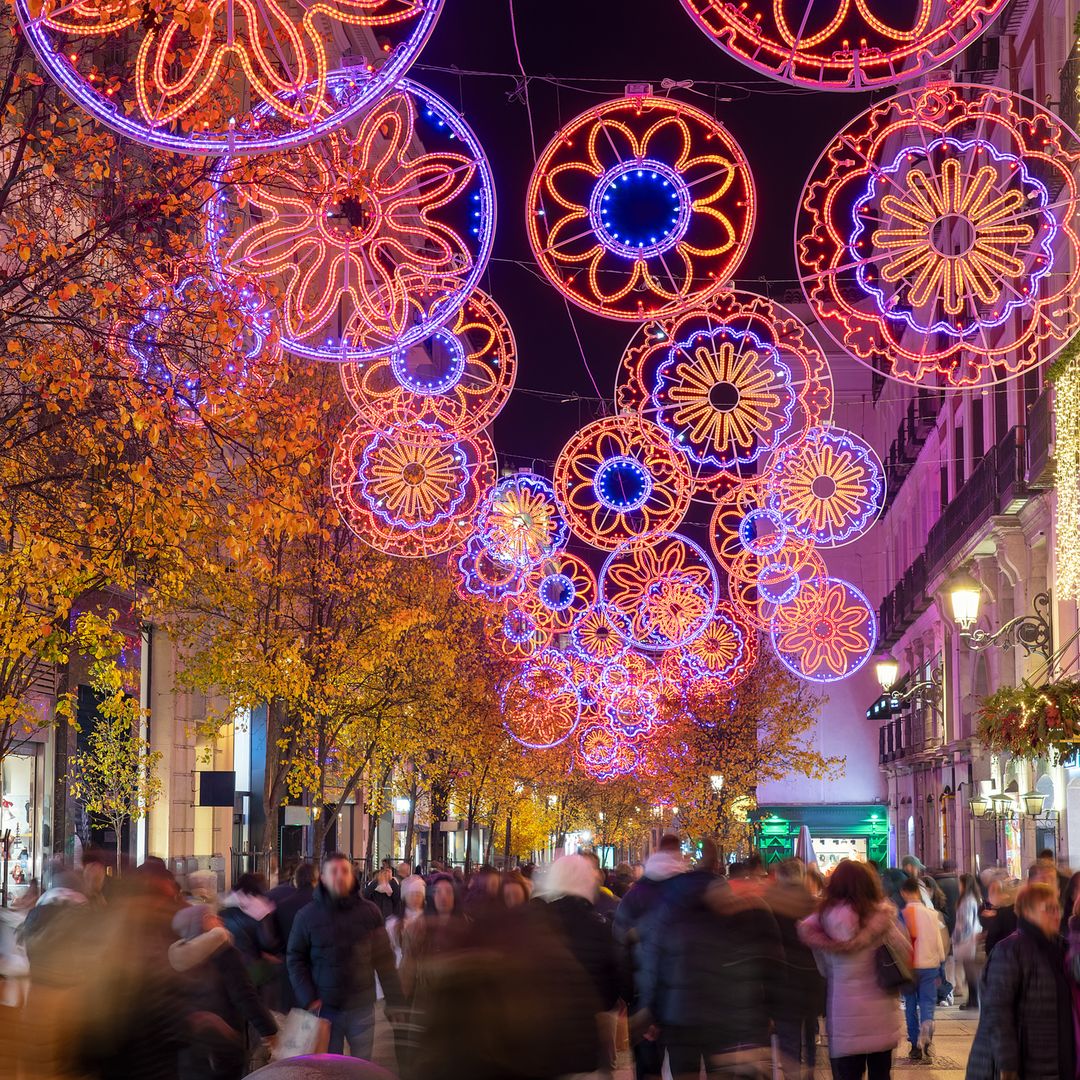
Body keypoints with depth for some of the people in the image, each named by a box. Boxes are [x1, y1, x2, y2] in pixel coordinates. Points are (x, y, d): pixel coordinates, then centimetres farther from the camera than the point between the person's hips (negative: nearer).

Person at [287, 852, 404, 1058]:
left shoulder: (369, 912, 0)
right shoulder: (307, 916, -2)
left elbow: (384, 960, 3)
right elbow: (295, 960, 3)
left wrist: (394, 1001, 3)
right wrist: (308, 999, -7)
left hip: (361, 1008, 1)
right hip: (325, 1008, -1)